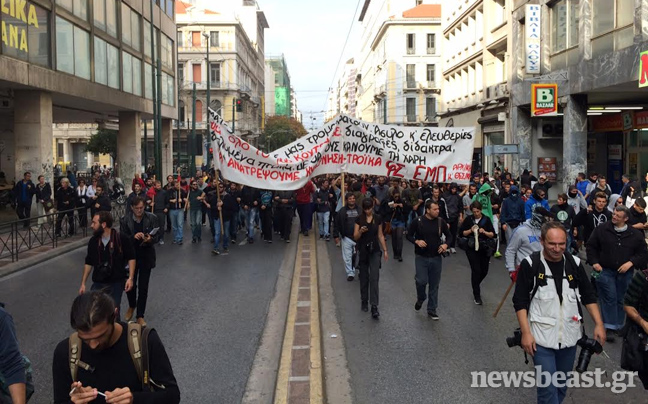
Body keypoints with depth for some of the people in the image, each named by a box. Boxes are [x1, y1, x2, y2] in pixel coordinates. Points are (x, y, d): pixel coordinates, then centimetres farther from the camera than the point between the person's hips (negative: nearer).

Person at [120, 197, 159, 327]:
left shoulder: (152, 218, -9)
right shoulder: (125, 220, -9)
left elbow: (157, 235, -5)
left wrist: (150, 239, -28)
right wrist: (133, 237, -29)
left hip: (146, 256, 0)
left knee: (143, 287, 4)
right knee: (130, 284, 8)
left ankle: (140, 315, 19)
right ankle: (131, 306, 40)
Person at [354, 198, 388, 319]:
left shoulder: (377, 219, 2)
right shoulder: (359, 219, -3)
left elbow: (380, 235, 8)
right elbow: (355, 237, -4)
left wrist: (385, 250, 7)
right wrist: (360, 231, -25)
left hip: (375, 251, 0)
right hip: (363, 251, 0)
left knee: (374, 278, -10)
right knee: (364, 278, 10)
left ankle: (374, 307, -13)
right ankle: (364, 302, 27)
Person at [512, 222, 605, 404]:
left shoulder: (574, 263, -1)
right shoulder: (530, 264, -12)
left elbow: (589, 296, 9)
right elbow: (520, 301, -9)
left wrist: (599, 324, 1)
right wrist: (525, 333, -15)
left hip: (569, 336, 4)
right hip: (541, 337, -4)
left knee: (562, 384, 18)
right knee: (547, 387, -7)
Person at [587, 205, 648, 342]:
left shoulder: (636, 234, -2)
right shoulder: (602, 229, -4)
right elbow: (591, 246, 5)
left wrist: (631, 263, -11)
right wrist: (594, 262, -5)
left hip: (625, 273, 2)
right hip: (605, 270, -2)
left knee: (621, 299, 10)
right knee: (610, 298, -6)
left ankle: (618, 325, 24)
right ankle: (610, 327, -3)